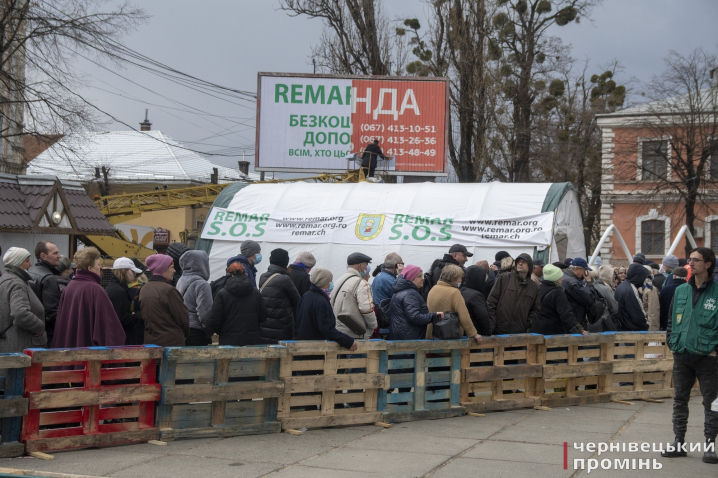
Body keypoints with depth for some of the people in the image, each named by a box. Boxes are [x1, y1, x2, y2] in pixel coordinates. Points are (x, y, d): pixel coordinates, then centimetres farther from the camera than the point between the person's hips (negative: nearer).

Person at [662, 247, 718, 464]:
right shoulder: (681, 291, 7)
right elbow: (671, 321, 15)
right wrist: (672, 343, 6)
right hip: (682, 356, 5)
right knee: (680, 400, 10)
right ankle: (679, 443, 19)